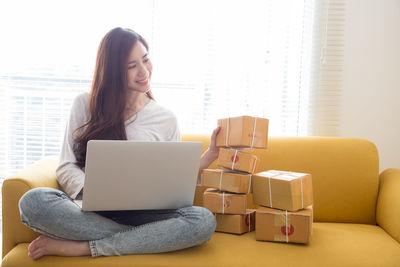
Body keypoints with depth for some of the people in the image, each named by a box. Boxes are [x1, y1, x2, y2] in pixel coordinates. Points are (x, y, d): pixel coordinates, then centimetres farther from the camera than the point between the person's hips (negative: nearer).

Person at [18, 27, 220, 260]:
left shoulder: (166, 119, 11)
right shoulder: (85, 105, 9)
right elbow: (66, 168, 4)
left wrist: (209, 156, -4)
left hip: (142, 214, 1)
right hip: (90, 210, -1)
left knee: (204, 221, -29)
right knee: (32, 201, -31)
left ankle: (80, 247, -24)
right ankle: (145, 238, -22)